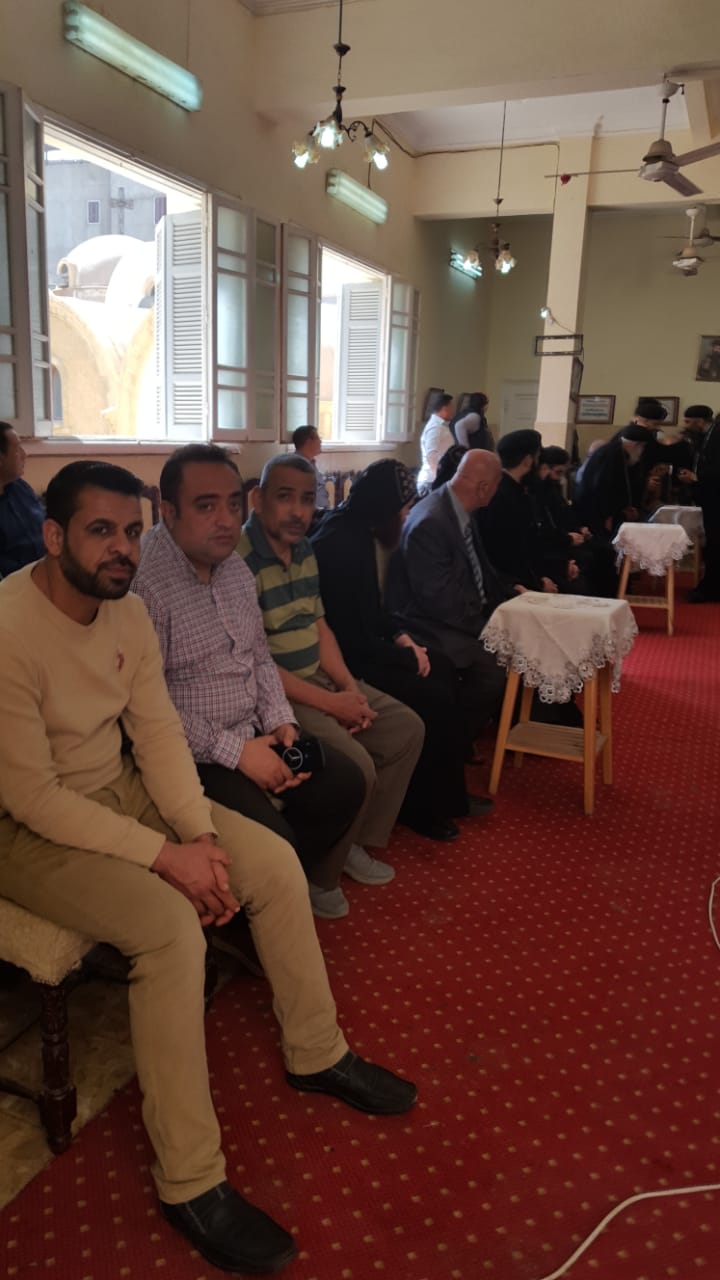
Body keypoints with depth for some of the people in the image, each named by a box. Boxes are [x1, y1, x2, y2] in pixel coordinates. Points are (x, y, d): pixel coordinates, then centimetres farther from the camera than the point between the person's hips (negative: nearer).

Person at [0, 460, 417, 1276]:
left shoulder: (126, 611, -2)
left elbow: (159, 733, 0)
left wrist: (202, 837, -14)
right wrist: (167, 855, -24)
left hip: (120, 790, 8)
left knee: (276, 863, -2)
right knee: (170, 926, -29)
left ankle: (316, 1054, 19)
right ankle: (190, 1185, -10)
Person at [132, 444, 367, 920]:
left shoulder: (237, 568, 7)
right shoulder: (143, 579, -22)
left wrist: (281, 722, -1)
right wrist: (234, 751, -20)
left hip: (254, 734, 8)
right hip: (189, 755, -8)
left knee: (346, 784, 0)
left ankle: (313, 880, 25)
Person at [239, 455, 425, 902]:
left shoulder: (304, 551, 9)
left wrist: (349, 686, -2)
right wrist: (330, 703, -19)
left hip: (318, 679, 10)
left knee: (407, 729, 6)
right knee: (355, 767, -24)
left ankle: (356, 843, 17)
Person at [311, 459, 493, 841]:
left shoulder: (358, 532, 6)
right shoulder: (340, 545, -25)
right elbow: (352, 639, -25)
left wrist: (402, 637, 2)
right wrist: (409, 656, -12)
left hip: (358, 643, 11)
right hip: (344, 658, -11)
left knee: (443, 668, 8)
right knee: (433, 698, -14)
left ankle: (445, 794, 17)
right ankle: (424, 807, 6)